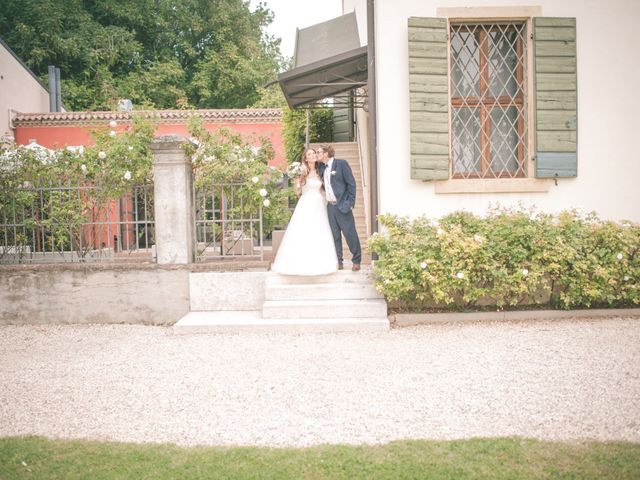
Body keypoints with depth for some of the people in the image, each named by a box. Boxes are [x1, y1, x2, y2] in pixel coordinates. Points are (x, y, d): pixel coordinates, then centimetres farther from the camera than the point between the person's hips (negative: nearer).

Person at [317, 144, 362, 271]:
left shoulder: (341, 163, -6)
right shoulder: (322, 168, 11)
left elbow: (351, 183, -7)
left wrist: (350, 202, -11)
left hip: (342, 205, -6)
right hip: (330, 206, 6)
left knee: (350, 233, -1)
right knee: (335, 235, 8)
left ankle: (356, 261, 11)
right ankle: (338, 262, 15)